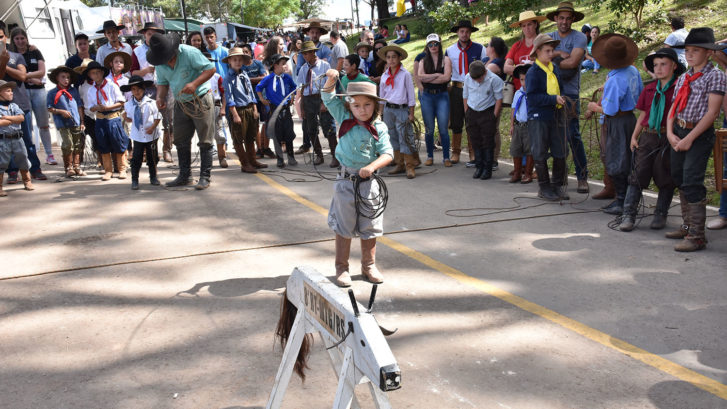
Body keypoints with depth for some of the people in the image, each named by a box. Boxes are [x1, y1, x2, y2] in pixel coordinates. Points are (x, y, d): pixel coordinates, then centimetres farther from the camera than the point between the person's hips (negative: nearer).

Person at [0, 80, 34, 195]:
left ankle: (27, 182, 29)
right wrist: (14, 120, -9)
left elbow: (21, 118, -4)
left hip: (17, 138, 5)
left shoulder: (14, 106, 11)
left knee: (23, 161, 14)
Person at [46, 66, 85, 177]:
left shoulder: (74, 90, 12)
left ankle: (76, 166, 16)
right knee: (68, 143, -14)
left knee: (78, 144, 7)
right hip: (62, 124, -4)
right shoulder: (52, 93, 3)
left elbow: (80, 106, 13)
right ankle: (68, 167, -4)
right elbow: (49, 108, 2)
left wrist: (82, 121, 8)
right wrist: (61, 111, -13)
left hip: (76, 123, 4)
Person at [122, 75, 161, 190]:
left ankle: (153, 177, 27)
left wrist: (153, 127, -16)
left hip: (151, 135, -1)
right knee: (136, 157, -1)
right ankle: (134, 180, 6)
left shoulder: (150, 103, -9)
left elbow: (158, 117, -4)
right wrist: (126, 118, -11)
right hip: (137, 136, 1)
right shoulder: (129, 104, 0)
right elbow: (130, 119, 10)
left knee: (152, 157, 11)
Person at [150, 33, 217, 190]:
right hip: (181, 104, 7)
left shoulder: (189, 53, -19)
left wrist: (194, 84, -29)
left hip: (200, 100, -6)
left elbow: (210, 68, -18)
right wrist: (160, 97, -8)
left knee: (205, 141, -4)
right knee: (181, 141, 11)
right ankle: (185, 176, 21)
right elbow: (162, 83, 12)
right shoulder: (160, 64, 0)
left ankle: (205, 177, 2)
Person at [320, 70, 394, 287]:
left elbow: (387, 153, -11)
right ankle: (342, 268, 19)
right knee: (343, 227, 7)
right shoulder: (344, 119, -1)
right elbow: (328, 97, 2)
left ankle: (369, 266, 29)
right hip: (345, 181, 0)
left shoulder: (379, 128, -6)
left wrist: (372, 166, -28)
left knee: (369, 227, 12)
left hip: (368, 181, 0)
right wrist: (331, 80, -16)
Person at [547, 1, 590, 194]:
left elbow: (573, 62, -14)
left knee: (573, 135, -8)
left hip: (570, 93, -4)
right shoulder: (548, 37, 13)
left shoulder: (579, 37, 0)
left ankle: (582, 176, -1)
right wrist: (562, 54, -11)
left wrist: (553, 57, -1)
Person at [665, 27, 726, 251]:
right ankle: (688, 226, 26)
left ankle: (697, 236, -8)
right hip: (679, 133, 7)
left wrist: (689, 138, -17)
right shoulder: (684, 78, 13)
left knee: (692, 182, -13)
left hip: (699, 134, -7)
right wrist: (670, 132, -4)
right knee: (679, 180, 12)